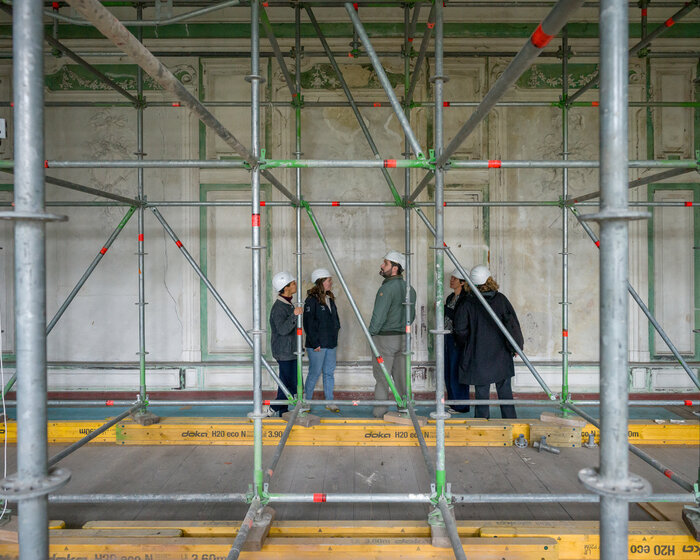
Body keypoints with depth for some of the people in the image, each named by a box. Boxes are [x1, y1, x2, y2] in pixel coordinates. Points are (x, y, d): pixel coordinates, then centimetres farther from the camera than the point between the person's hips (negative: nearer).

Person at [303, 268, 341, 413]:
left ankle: (329, 401, 16)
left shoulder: (330, 299, 13)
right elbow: (308, 323, -15)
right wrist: (315, 343, -16)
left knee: (329, 372, 9)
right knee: (315, 373, -1)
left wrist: (335, 334, 14)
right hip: (317, 345, -7)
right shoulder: (312, 300, -11)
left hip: (330, 344, 7)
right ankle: (307, 400, 12)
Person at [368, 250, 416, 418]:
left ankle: (380, 414, 4)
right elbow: (412, 315, 14)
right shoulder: (409, 289, 8)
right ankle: (405, 410, 16)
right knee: (401, 376, 12)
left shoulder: (387, 288, -17)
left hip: (385, 337, -7)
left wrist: (372, 333, -7)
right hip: (403, 337, 7)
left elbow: (379, 316, -19)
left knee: (382, 378, 0)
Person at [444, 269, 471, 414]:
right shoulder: (450, 297, 15)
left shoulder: (465, 298, -11)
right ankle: (452, 402, 22)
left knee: (456, 372, -5)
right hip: (447, 337, 8)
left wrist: (444, 308, -15)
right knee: (448, 371, 11)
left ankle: (461, 406, 4)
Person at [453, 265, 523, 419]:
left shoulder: (469, 303, -9)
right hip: (501, 355, 1)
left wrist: (464, 345, 10)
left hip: (479, 356, -1)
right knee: (505, 391, 11)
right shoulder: (500, 299, -5)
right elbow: (512, 323, -5)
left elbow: (460, 328, -7)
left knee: (481, 391, 7)